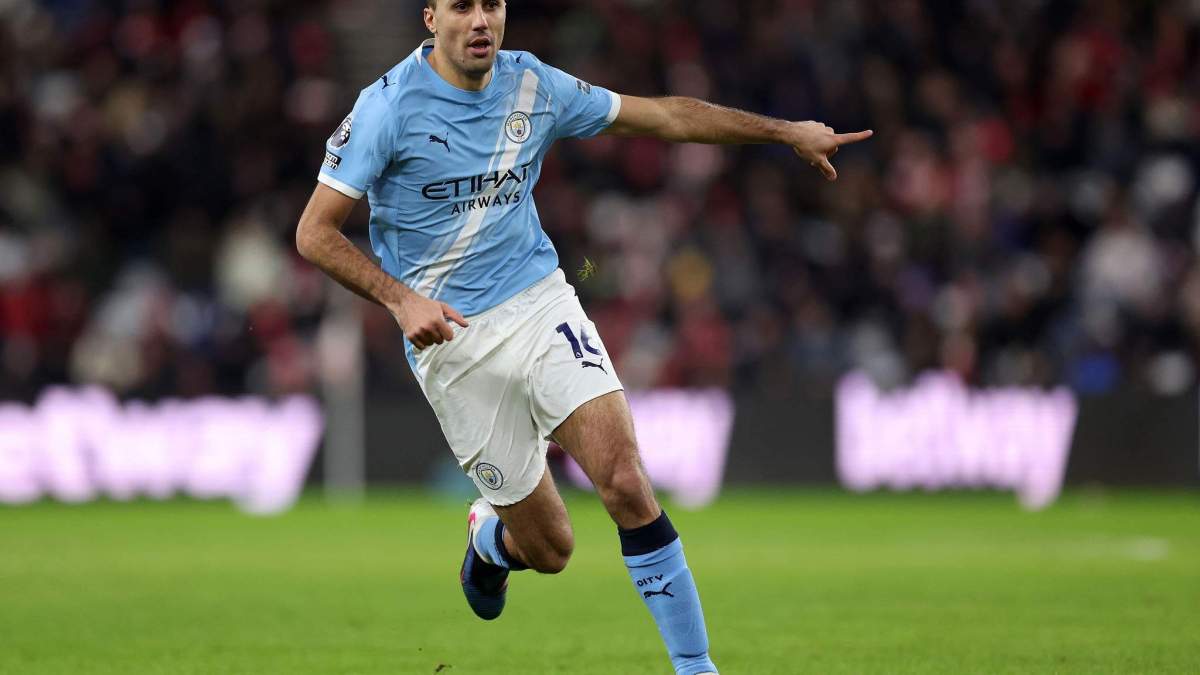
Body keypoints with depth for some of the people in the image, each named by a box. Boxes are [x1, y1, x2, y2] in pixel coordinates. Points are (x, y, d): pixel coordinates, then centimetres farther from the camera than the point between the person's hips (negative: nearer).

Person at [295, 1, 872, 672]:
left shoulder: (534, 86, 3)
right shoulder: (390, 106, -10)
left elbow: (662, 115, 12)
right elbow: (316, 231, -8)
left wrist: (787, 131, 11)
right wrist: (402, 299, -21)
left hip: (541, 306, 3)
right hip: (450, 340, -3)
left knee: (625, 480, -21)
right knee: (549, 548, 0)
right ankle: (490, 536, 39)